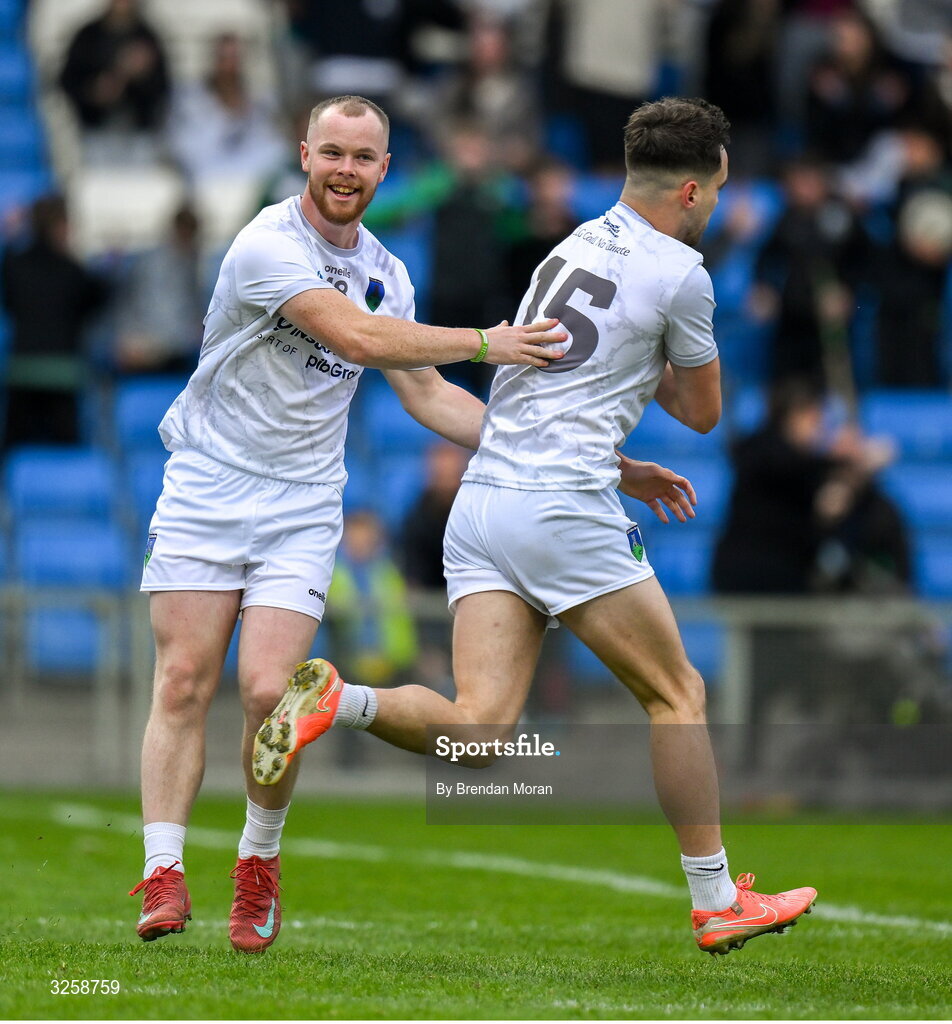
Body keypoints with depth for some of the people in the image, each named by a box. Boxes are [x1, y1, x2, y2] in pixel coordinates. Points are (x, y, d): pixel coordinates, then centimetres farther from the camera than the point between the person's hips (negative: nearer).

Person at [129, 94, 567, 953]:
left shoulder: (384, 271, 9)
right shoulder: (267, 245, -14)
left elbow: (425, 393, 16)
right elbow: (356, 337, -25)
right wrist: (487, 343, -26)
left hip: (300, 506, 4)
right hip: (206, 490, -4)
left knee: (270, 690, -10)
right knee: (184, 683, -10)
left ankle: (260, 862, 10)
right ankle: (164, 877, -6)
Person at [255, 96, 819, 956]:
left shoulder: (574, 247, 19)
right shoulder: (677, 272, -3)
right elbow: (703, 410, 11)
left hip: (483, 496, 7)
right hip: (566, 510, -7)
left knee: (482, 727, -3)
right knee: (678, 694, 9)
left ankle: (338, 701, -26)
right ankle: (718, 902, 13)